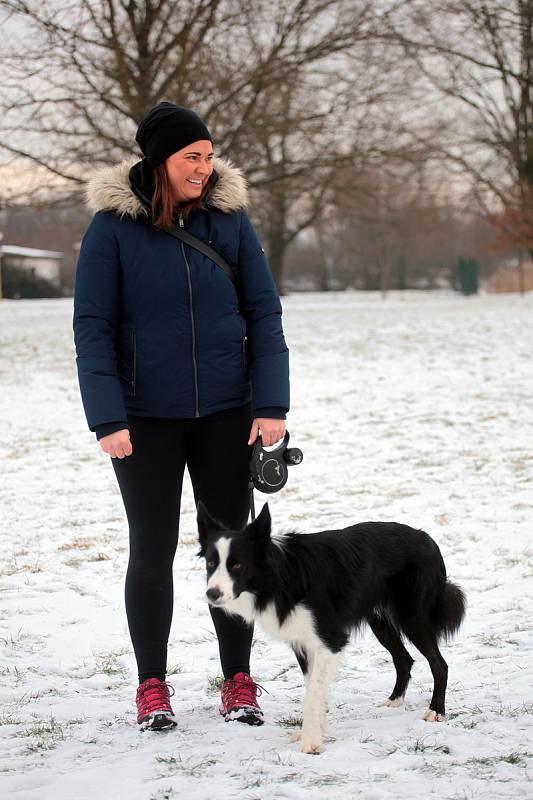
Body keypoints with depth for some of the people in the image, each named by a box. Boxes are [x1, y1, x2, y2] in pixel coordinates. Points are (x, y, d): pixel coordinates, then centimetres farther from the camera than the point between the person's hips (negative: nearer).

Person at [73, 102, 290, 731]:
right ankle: (151, 686, 18)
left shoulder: (230, 218, -1)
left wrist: (271, 406, -7)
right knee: (152, 552, 5)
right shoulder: (113, 226, -7)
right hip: (146, 419, -2)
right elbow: (92, 328, -7)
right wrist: (108, 420, -14)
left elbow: (263, 314, 1)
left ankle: (238, 681, 19)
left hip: (226, 416, 2)